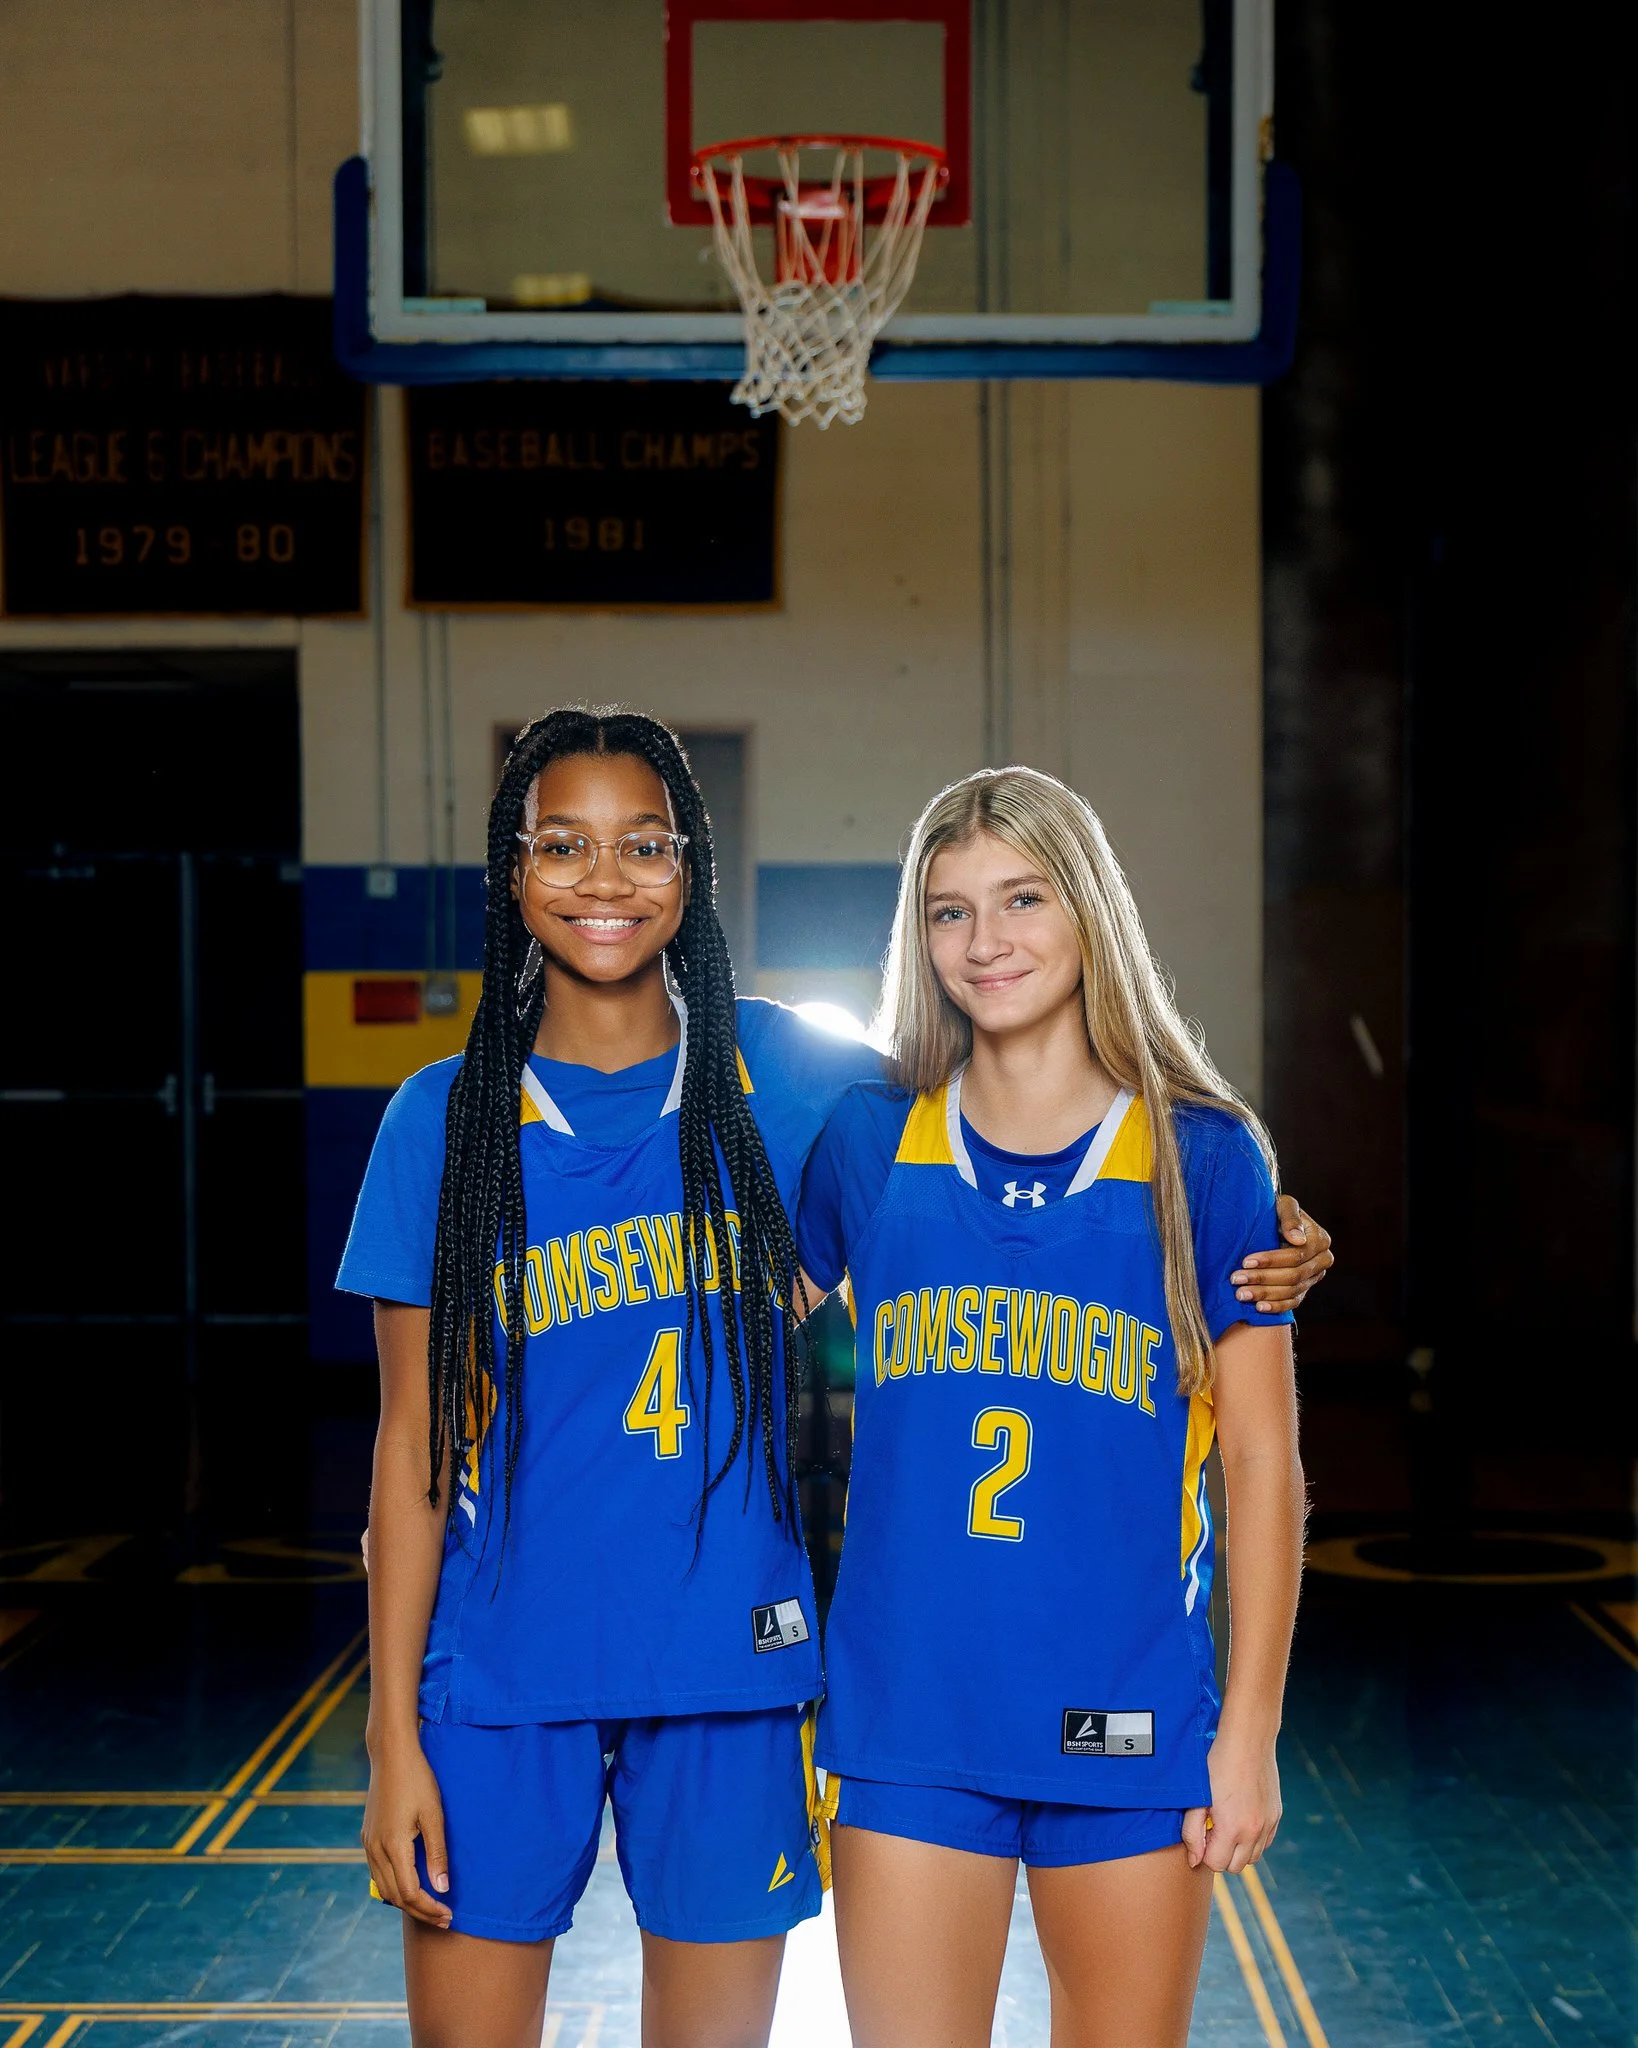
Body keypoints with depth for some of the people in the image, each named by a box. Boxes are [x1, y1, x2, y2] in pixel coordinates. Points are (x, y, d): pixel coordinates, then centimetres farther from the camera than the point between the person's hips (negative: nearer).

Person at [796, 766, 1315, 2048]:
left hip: (1130, 1725, -1)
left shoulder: (1205, 1157, -1)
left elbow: (1265, 1471, 0)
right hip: (908, 1718, 1)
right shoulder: (868, 1144, 3)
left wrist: (1250, 1730, -4)